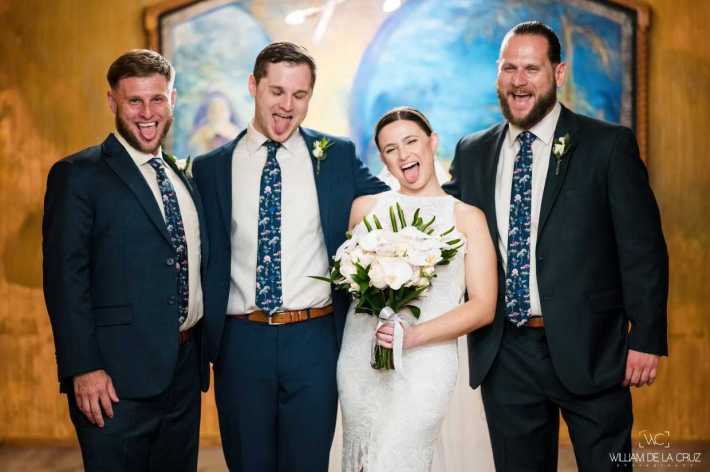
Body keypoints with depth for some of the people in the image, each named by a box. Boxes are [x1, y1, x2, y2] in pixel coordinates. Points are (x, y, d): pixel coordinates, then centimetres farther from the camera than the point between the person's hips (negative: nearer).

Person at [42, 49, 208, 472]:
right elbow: (65, 278, -12)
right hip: (117, 376, -6)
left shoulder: (184, 179, 14)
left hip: (185, 372, 7)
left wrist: (204, 349, 13)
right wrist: (83, 369, -18)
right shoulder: (77, 175, -6)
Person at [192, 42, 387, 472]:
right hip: (241, 343, 1)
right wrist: (204, 341, 3)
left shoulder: (337, 156, 4)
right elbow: (205, 260, 7)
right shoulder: (211, 168, 4)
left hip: (313, 340, 0)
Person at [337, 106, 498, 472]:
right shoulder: (364, 207, 9)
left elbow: (483, 307, -2)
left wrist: (415, 335, -15)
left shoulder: (467, 218, 3)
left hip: (425, 365, -3)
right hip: (360, 362, 3)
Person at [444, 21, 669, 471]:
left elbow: (642, 248, -5)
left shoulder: (609, 145, -4)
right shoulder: (471, 153, 8)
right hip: (504, 354, 3)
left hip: (588, 350, -3)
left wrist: (646, 338, -9)